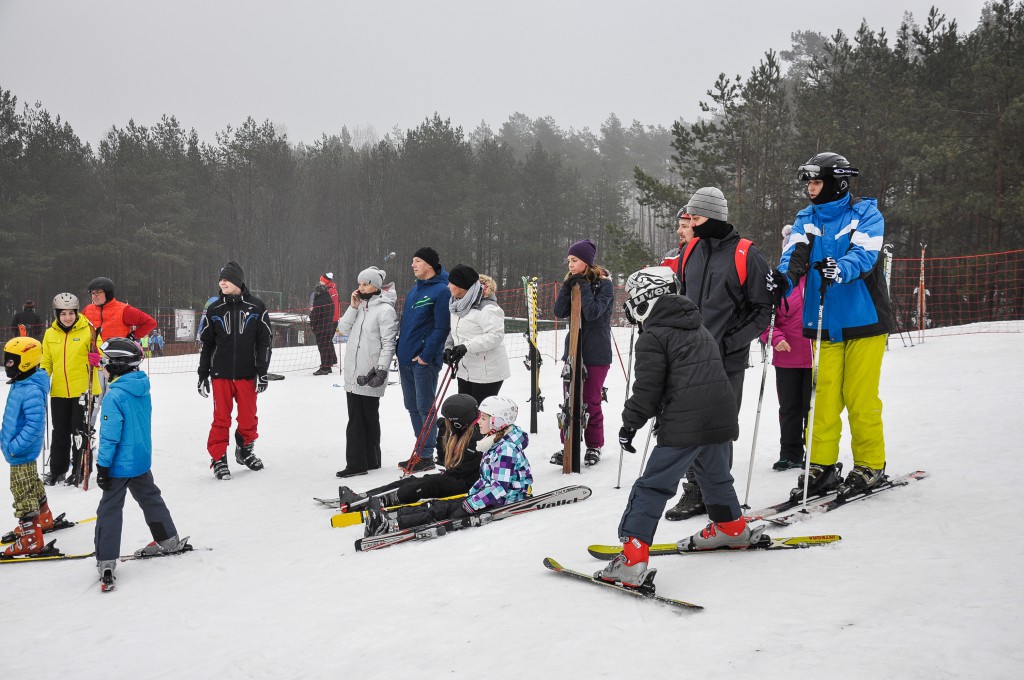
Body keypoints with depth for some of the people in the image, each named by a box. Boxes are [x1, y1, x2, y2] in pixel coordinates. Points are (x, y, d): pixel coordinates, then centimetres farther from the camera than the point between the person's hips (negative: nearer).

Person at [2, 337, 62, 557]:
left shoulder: (32, 391, -26)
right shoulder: (20, 384, 6)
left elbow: (35, 425, -29)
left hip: (22, 452, -10)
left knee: (23, 494, -3)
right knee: (33, 486, 25)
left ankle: (31, 540, 4)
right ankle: (43, 519, 43)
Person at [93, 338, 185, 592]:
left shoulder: (114, 396, -22)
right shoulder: (143, 390, 3)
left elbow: (110, 436, -22)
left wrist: (103, 466, -15)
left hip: (120, 464, -7)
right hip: (143, 459, 7)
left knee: (109, 509, 1)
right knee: (150, 497, 23)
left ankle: (106, 561, -1)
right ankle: (168, 540, 35)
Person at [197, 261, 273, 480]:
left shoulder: (256, 308, -1)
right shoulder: (214, 310, 4)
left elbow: (265, 341, 1)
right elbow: (206, 344, 10)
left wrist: (262, 372, -4)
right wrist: (203, 375, 8)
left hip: (247, 374, 0)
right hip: (221, 374, 0)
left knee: (248, 417, 7)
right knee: (221, 419, 1)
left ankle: (245, 450, 30)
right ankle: (218, 459, 11)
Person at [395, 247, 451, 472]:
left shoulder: (441, 291, -11)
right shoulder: (414, 290, 16)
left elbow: (442, 327, -16)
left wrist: (426, 355, -19)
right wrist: (401, 349, 14)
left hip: (425, 361, -8)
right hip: (406, 359, 9)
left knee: (425, 408, -3)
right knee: (412, 407, 13)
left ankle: (426, 456, 4)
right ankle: (420, 451, 23)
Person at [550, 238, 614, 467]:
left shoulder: (604, 284, -8)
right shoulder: (574, 282, 8)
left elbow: (593, 312, -22)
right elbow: (560, 312, -1)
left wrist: (583, 286, -17)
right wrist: (568, 285, -9)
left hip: (596, 353, -5)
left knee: (591, 401, 2)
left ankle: (594, 446, 16)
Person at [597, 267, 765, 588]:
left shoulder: (653, 337, -4)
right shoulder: (701, 330, 23)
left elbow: (647, 389, -8)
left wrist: (629, 424, 3)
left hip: (684, 425, -8)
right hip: (722, 417, 8)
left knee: (653, 487, -7)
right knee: (715, 474, 31)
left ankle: (633, 556, -14)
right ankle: (731, 527, 49)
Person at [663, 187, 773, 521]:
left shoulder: (746, 255, -8)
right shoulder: (690, 251, 9)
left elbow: (764, 310, -5)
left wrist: (729, 342, -13)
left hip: (727, 359, -5)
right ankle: (694, 492, 17)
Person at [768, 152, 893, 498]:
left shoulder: (865, 214, -1)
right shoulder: (806, 219, 10)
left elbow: (864, 255, -19)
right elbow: (795, 255, -7)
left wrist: (839, 269, -40)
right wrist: (782, 277, -30)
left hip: (864, 320, -3)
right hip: (824, 324, 4)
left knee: (860, 397, -1)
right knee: (824, 395, 3)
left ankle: (870, 465, 13)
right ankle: (823, 465, 13)